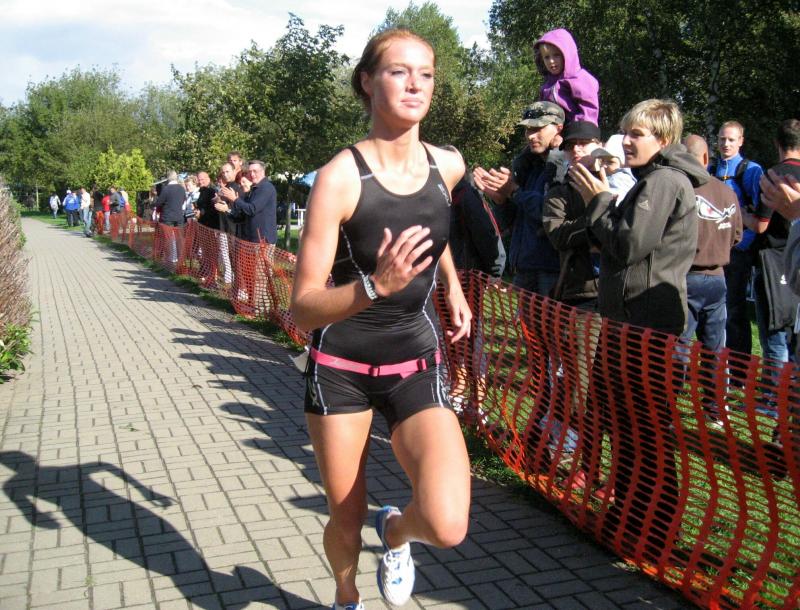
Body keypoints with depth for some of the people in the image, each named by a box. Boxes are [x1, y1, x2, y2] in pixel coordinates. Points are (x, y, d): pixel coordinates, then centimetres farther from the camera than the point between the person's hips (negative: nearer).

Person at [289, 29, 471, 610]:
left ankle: (396, 530, 21)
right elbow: (304, 307, -19)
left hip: (417, 366, 3)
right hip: (341, 369, -2)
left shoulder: (449, 166, -3)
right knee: (347, 522, 11)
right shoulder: (341, 176, -17)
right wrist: (375, 286, -35)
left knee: (448, 526, -17)